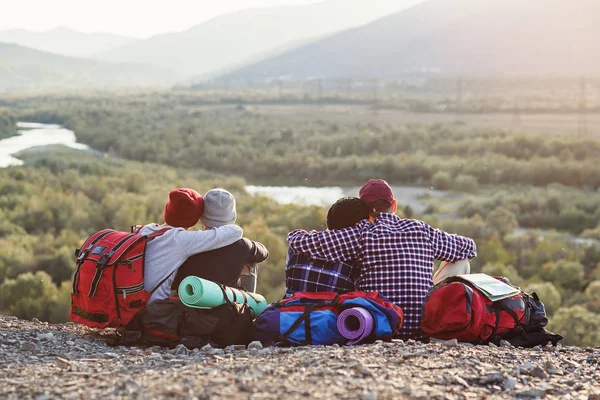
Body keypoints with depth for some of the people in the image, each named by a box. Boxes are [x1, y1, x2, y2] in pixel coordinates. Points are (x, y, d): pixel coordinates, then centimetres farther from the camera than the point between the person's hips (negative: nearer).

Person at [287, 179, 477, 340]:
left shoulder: (362, 235, -4)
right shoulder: (423, 231, 5)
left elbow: (297, 239, -7)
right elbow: (468, 248, 22)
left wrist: (295, 235, 17)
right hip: (422, 330, 1)